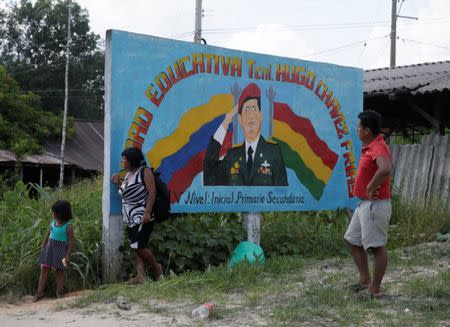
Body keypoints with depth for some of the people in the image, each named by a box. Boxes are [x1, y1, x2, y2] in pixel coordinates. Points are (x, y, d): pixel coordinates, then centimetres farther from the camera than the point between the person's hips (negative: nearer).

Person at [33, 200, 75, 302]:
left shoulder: (68, 227, -15)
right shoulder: (53, 222, 2)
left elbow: (71, 242, -13)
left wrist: (68, 255, -15)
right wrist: (43, 247, 16)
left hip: (60, 249, -6)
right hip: (49, 247, 6)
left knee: (59, 271, 6)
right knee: (44, 269, 5)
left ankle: (59, 293, 18)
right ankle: (40, 292, 13)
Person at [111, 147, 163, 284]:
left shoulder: (145, 171, -6)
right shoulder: (128, 175, 17)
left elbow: (152, 192, -15)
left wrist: (147, 213, -23)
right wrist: (118, 184, 8)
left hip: (142, 218, -8)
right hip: (130, 219, 8)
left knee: (139, 246, -11)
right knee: (135, 248, 5)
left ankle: (157, 268, 9)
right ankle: (140, 276, 5)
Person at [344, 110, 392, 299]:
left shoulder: (378, 148, -20)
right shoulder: (369, 147, 12)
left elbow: (385, 169, -41)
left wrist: (371, 188, -29)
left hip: (375, 204, -11)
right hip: (364, 204, 11)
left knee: (377, 246, -2)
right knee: (352, 240, 17)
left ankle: (375, 288, 5)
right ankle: (364, 279, 24)